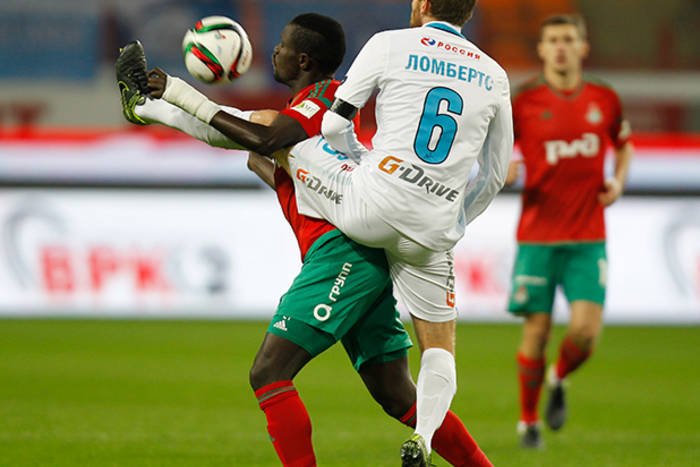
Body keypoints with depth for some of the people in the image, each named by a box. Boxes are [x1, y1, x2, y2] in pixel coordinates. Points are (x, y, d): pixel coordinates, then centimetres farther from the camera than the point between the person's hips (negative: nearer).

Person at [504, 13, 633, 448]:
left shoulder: (604, 99, 5)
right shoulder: (523, 101, -3)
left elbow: (624, 144, 23)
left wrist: (619, 181, 5)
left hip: (588, 239, 2)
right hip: (537, 236, -2)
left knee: (585, 331, -11)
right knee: (537, 331, -1)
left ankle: (559, 380, 23)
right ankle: (528, 420, 19)